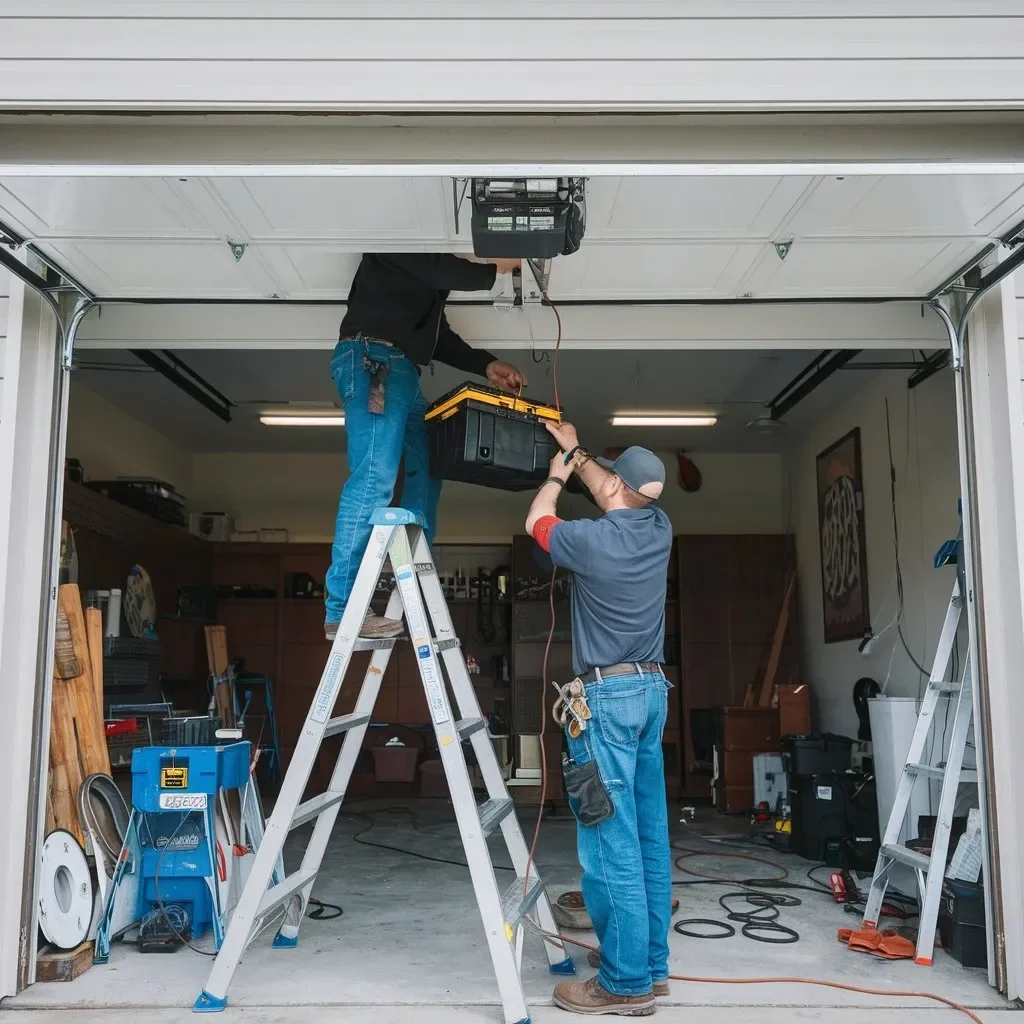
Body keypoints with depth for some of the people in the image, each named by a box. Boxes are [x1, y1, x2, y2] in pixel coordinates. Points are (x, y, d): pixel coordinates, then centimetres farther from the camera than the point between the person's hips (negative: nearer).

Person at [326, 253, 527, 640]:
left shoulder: (429, 275, 29)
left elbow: (438, 335, 28)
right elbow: (444, 270, -12)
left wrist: (485, 365, 18)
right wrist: (496, 268, 3)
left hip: (401, 371, 10)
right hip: (371, 359, -10)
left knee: (426, 477, 4)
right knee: (374, 479, -20)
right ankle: (342, 610, -23)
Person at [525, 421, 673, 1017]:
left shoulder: (592, 540, -14)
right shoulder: (659, 528, 4)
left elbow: (536, 523, 9)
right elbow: (616, 492, 26)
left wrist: (557, 475, 26)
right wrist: (575, 449, 36)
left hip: (608, 695, -8)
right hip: (652, 689, 8)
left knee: (611, 842, -3)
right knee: (649, 834, 12)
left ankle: (626, 983, 2)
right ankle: (652, 964, 22)